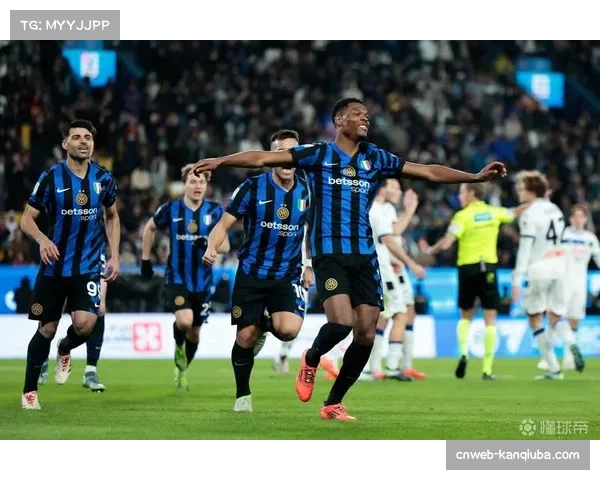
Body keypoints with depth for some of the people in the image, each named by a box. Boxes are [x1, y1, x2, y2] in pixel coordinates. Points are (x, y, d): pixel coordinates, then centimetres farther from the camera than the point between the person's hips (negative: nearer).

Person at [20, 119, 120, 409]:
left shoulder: (103, 178, 0)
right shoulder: (51, 177, -8)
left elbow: (112, 216, 17)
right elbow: (27, 219, -5)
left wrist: (115, 256, 8)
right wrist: (42, 239, -26)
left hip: (88, 266, 1)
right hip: (54, 266, -1)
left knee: (85, 323, -19)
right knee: (47, 329, 4)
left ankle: (65, 351, 18)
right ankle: (29, 390, 22)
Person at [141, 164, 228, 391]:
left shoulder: (215, 211, -5)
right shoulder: (170, 209, -6)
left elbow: (225, 246, -5)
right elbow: (150, 229, 12)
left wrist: (209, 244, -26)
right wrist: (146, 259, 12)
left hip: (203, 281, 2)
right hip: (177, 278, -2)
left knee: (194, 332, 13)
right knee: (184, 321, -25)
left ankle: (182, 371, 37)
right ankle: (179, 348, 10)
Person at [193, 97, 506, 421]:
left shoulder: (376, 160, 11)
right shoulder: (318, 155, 2)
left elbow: (428, 172, 12)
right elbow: (263, 158, -3)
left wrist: (476, 177, 5)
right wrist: (220, 161, -13)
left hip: (364, 256, 4)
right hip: (329, 254, -4)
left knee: (366, 334, -2)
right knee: (341, 322, -23)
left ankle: (333, 404, 14)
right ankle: (311, 360, 12)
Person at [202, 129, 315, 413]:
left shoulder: (307, 190, 0)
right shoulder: (253, 187, -7)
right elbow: (225, 223, -6)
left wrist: (310, 266, 12)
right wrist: (212, 248, -25)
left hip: (288, 275, 1)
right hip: (251, 273, -1)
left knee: (288, 330, -21)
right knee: (245, 337, -2)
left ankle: (265, 326, 16)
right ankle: (242, 394, 21)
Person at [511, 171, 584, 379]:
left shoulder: (529, 214, -10)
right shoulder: (555, 210, 13)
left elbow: (525, 247, -14)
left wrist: (517, 279, -14)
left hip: (539, 268, -6)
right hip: (559, 265, 6)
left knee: (535, 319, 7)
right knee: (555, 317, 13)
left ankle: (554, 368, 1)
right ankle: (572, 345, -21)